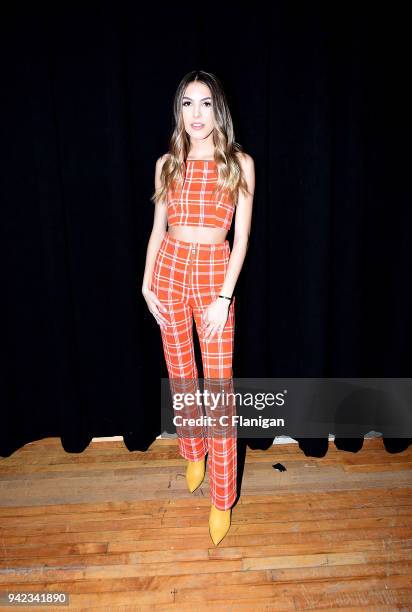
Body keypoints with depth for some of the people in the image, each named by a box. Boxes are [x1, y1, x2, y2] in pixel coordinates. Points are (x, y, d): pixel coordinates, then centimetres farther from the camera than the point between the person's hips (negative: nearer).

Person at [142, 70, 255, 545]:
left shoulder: (239, 163, -1)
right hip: (169, 270, 3)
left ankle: (222, 498, 13)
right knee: (180, 374, 13)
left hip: (214, 272, -3)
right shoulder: (167, 164, 7)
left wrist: (224, 296, -14)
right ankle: (193, 453, 38)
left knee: (219, 386, -1)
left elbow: (242, 235, -6)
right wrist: (147, 283, 1)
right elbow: (158, 228, 9)